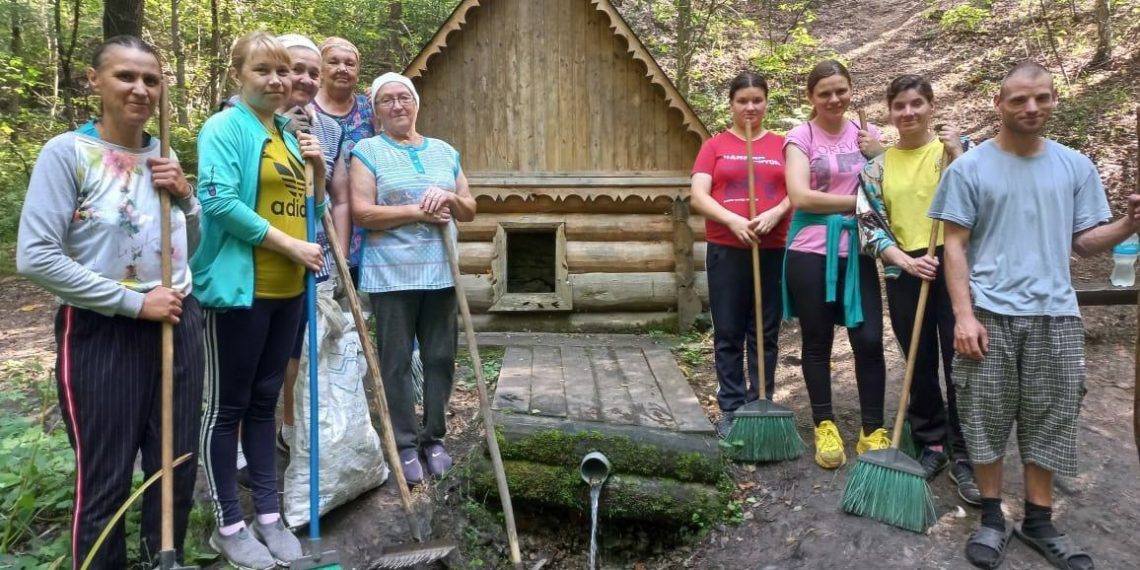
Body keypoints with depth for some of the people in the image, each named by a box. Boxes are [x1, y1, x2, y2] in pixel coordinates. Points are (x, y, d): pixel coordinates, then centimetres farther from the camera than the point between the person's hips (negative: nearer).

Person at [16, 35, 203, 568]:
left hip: (178, 326, 6)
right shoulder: (67, 152, -9)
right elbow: (35, 257, -17)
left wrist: (186, 198, -5)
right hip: (101, 334, -5)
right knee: (106, 479, 6)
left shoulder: (164, 156, 8)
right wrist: (133, 302, -17)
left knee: (178, 468, 14)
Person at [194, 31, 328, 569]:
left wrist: (318, 168, 2)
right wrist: (291, 245, -18)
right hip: (238, 288, -7)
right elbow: (220, 202, -21)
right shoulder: (224, 127, -8)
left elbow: (309, 209, 21)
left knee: (264, 401, 14)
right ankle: (228, 525, 15)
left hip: (287, 289, 7)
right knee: (227, 406, 3)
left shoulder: (290, 134, 16)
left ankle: (267, 514, 24)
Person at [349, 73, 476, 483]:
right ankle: (405, 445, 12)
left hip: (441, 273, 4)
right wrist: (418, 211, -14)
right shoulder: (367, 150, 0)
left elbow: (469, 210, 14)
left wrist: (448, 197, -8)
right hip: (391, 275, -4)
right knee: (396, 362, 1)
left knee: (440, 358, 8)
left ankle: (434, 439, 21)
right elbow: (362, 213, -11)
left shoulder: (444, 152, 14)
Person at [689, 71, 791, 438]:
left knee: (766, 334, 7)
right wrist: (733, 221, -18)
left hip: (773, 251, 1)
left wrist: (776, 213, -16)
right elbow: (698, 197, -3)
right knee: (728, 334, 4)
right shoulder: (715, 146, 6)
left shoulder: (782, 145, 9)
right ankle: (731, 410, 12)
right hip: (726, 250, -1)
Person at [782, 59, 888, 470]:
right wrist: (857, 202, -10)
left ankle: (873, 430, 13)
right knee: (817, 341, 8)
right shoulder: (801, 137, -2)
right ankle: (824, 426, 22)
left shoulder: (867, 134, 10)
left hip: (856, 251, 3)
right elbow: (800, 197, -14)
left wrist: (879, 156, -4)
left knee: (869, 340, -2)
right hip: (812, 252, -2)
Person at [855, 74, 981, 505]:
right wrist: (903, 259, -11)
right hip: (904, 273, 2)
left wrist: (957, 153, -16)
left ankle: (964, 456, 10)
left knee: (961, 362, -1)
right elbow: (869, 224, 2)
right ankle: (932, 444, 26)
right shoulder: (878, 165, 7)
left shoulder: (957, 148, 2)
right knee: (920, 365, 11)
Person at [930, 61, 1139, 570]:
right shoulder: (968, 168, -1)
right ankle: (991, 518, 19)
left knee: (1049, 420, 9)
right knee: (986, 417, 4)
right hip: (990, 313, -3)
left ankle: (1039, 522, 23)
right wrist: (964, 316, -11)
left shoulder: (1076, 167, 8)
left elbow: (1084, 240, 8)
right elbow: (955, 246, -3)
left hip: (1055, 315, 3)